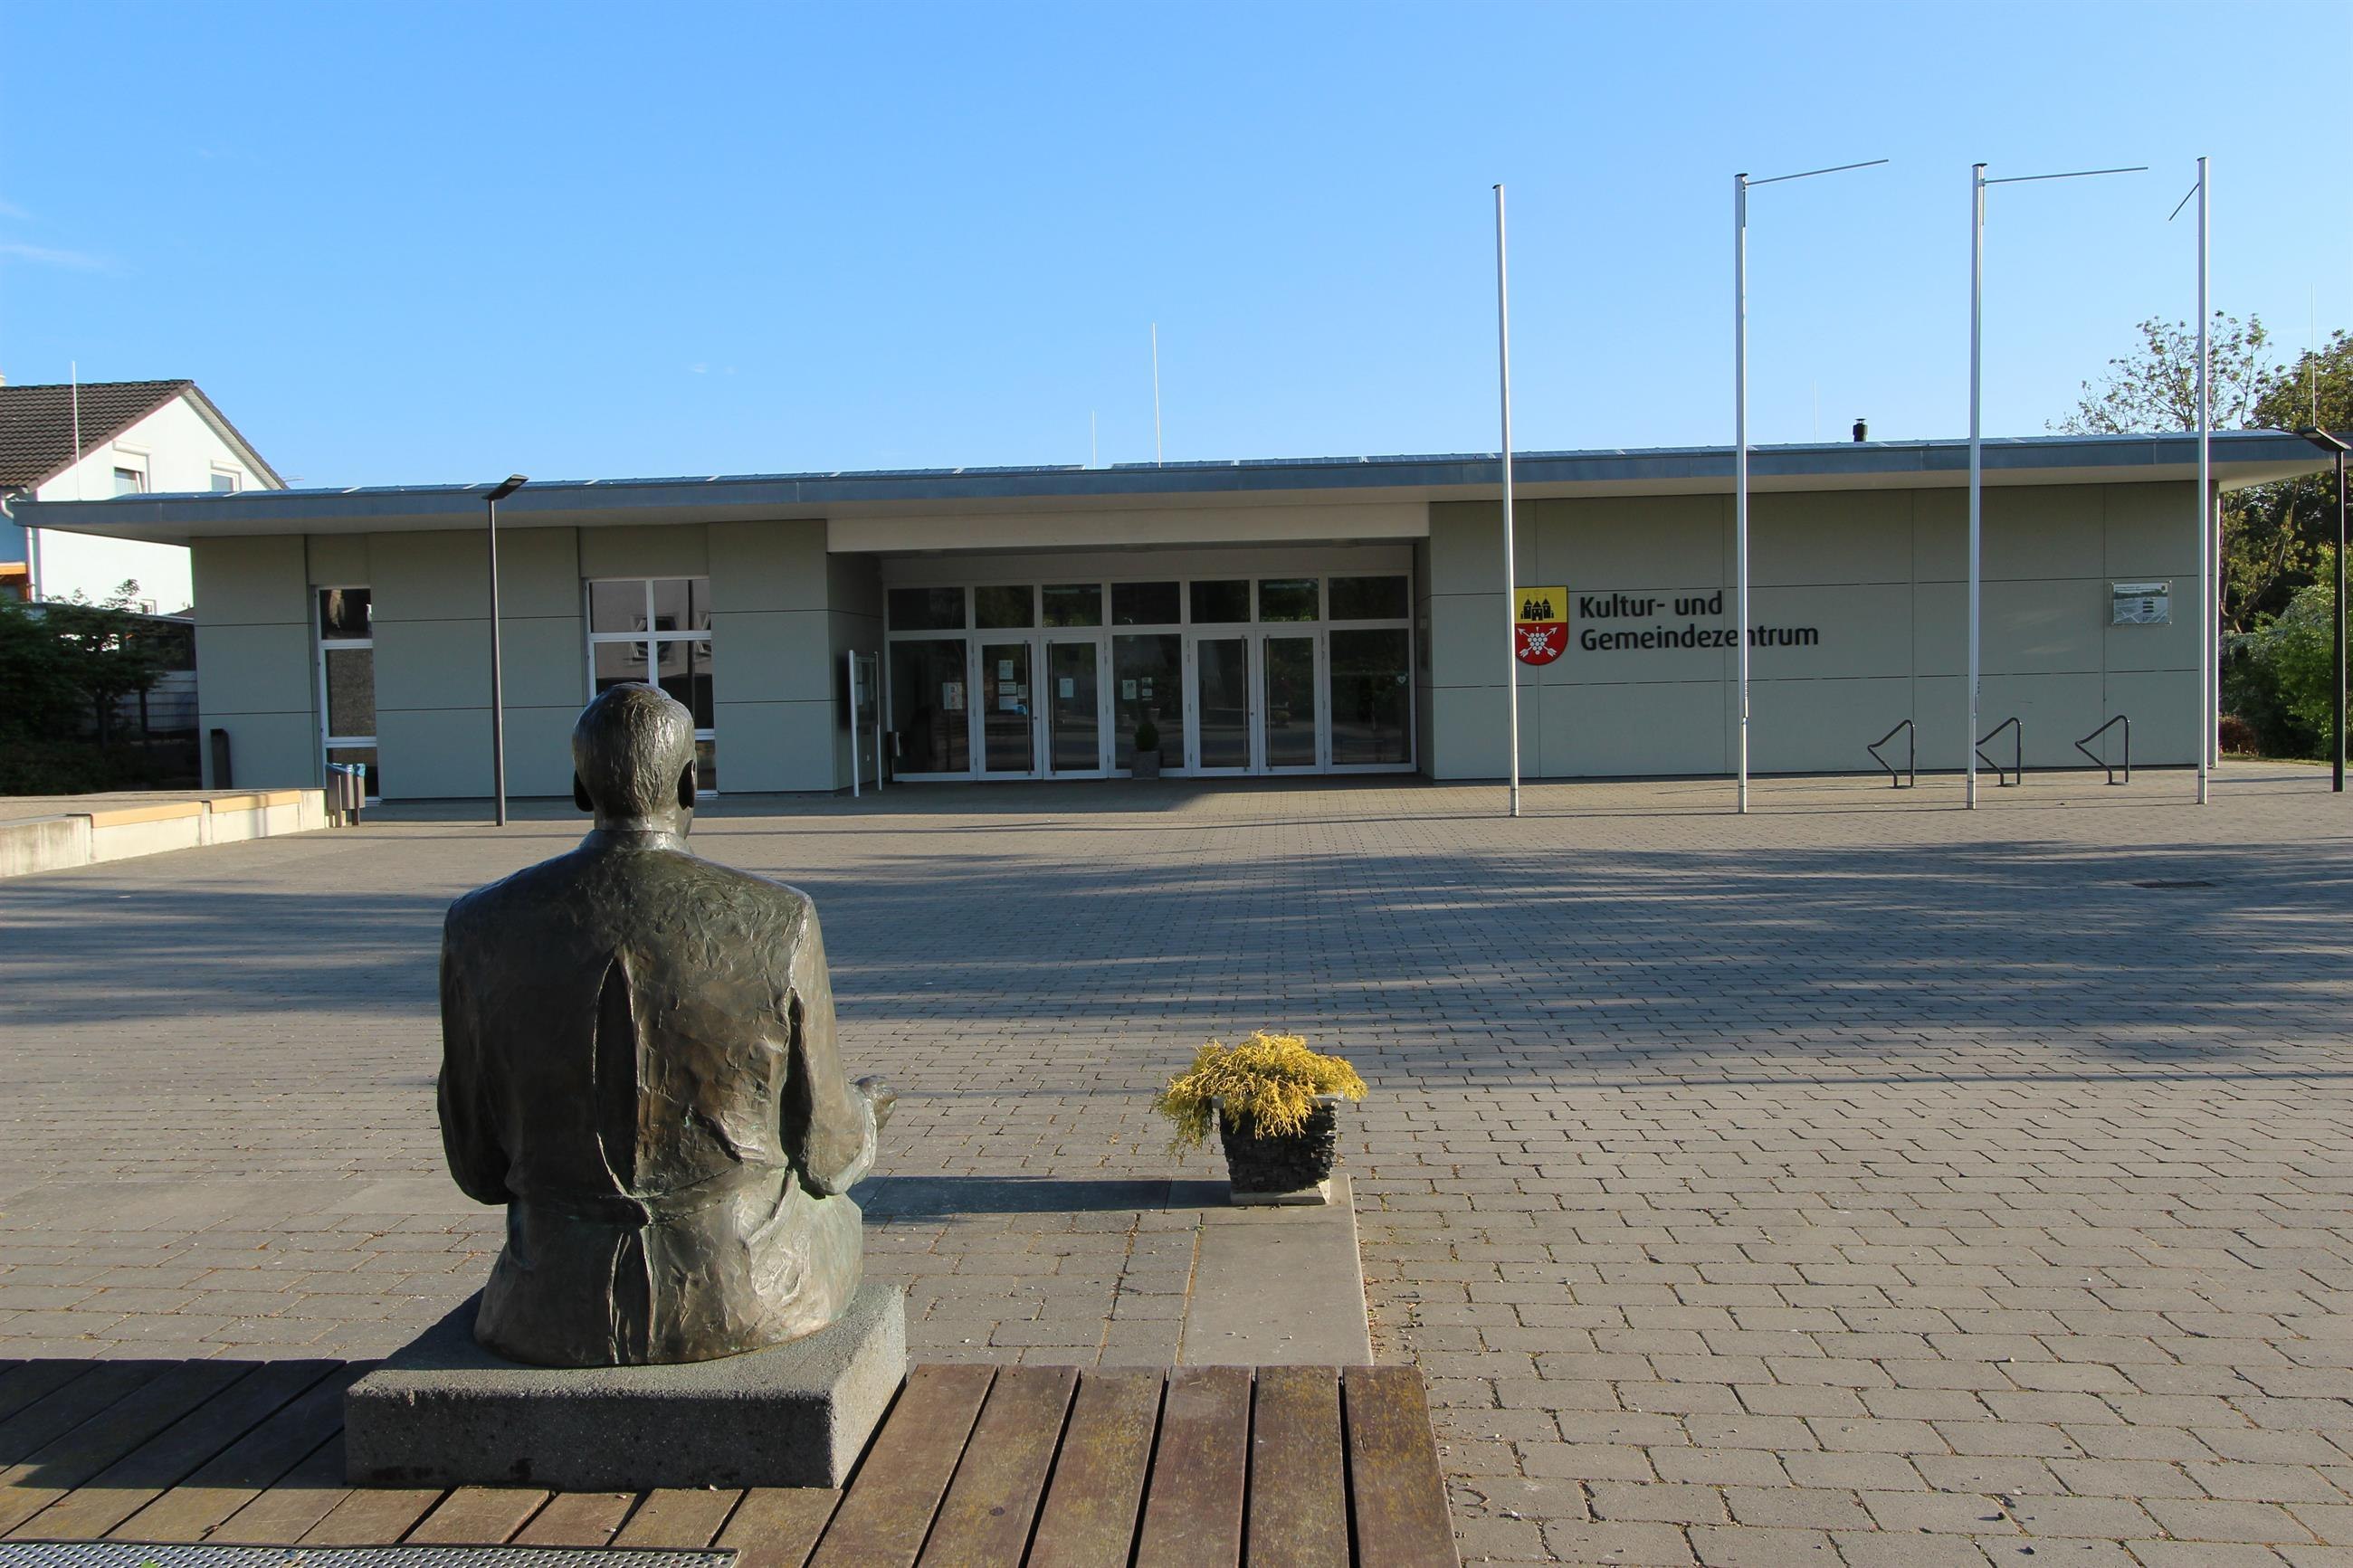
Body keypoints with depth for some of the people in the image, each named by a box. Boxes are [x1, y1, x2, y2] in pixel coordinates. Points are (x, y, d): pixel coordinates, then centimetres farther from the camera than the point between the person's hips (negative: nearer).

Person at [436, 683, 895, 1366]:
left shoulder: (483, 928, -9)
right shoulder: (777, 922, -14)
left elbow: (480, 1168, 0)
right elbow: (823, 1157, -6)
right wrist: (862, 1114, 17)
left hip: (559, 1311, 2)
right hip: (746, 1297, -2)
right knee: (827, 1209, 33)